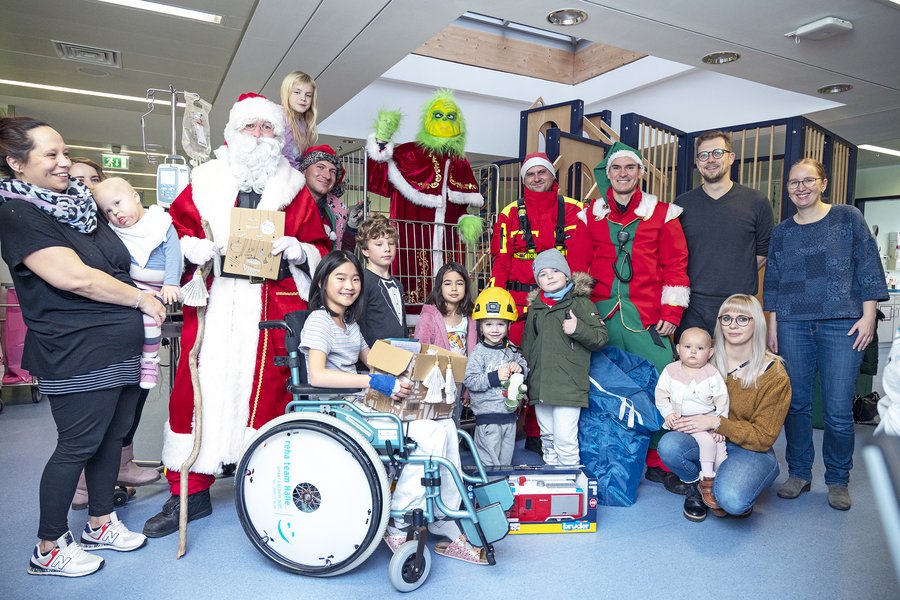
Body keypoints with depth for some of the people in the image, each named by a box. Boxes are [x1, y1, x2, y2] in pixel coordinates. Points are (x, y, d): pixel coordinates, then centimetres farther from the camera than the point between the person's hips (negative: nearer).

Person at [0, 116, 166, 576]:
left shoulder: (78, 205, 14)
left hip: (120, 351, 8)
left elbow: (115, 267, 25)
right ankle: (48, 549, 21)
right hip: (77, 357, -8)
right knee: (78, 445, 2)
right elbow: (74, 277, -20)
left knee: (112, 436, 15)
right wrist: (141, 299, -11)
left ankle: (100, 524, 33)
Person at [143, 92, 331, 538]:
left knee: (266, 392, 2)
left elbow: (320, 247, 10)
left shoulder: (293, 189, 12)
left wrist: (297, 249, -11)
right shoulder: (206, 180, 14)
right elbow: (177, 223, 18)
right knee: (197, 388, 1)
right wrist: (191, 246, -2)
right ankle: (190, 493, 17)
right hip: (213, 302, 1)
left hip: (272, 308, -1)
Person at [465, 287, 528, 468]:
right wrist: (495, 377, -25)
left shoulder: (511, 349, 5)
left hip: (509, 413, 6)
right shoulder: (478, 353, -13)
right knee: (489, 462, 2)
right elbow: (470, 381, -18)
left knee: (506, 459, 19)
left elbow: (524, 367, 15)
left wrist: (519, 368, -8)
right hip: (488, 417, -6)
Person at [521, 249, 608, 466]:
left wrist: (578, 329, -22)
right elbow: (527, 346, 21)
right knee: (547, 438, 16)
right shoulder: (535, 307, 14)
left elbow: (601, 337, -5)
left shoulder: (580, 302, -3)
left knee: (565, 438, -7)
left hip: (569, 385, -6)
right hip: (539, 386, 6)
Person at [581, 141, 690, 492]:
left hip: (647, 317, -1)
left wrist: (671, 313, -2)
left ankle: (659, 464, 8)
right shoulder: (590, 215, 12)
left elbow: (676, 266, 4)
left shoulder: (662, 214, 7)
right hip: (602, 316, 2)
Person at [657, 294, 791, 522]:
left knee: (731, 500, -32)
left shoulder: (774, 375, -12)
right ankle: (696, 488, 3)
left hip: (751, 450, -3)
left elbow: (764, 437, -11)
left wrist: (716, 422, -23)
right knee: (668, 445, -30)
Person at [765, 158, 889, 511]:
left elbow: (868, 268, 3)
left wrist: (868, 316, -4)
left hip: (841, 325, -2)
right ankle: (798, 473, 19)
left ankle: (838, 481, 16)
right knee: (796, 404, 4)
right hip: (792, 326, 2)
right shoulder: (782, 232, 12)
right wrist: (772, 325, 7)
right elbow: (772, 281, 13)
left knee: (838, 410, -2)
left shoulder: (848, 218, 5)